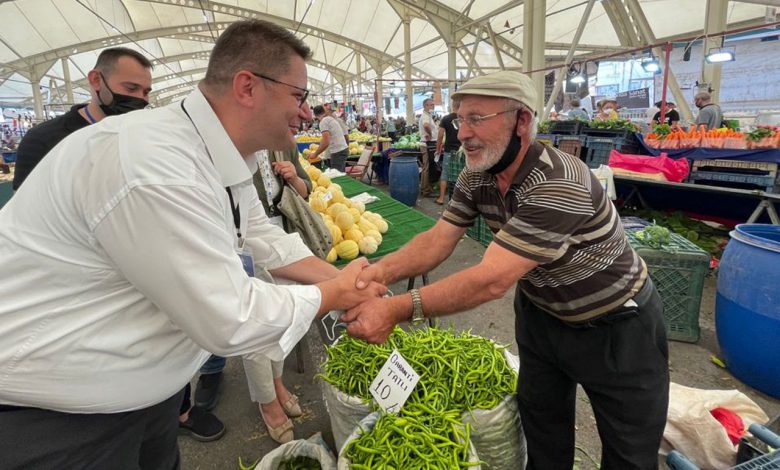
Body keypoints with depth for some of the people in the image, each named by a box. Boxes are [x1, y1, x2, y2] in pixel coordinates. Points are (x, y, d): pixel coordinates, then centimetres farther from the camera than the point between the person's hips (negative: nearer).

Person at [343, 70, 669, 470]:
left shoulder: (559, 186, -35)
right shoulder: (475, 177, -10)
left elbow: (492, 279, -40)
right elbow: (438, 239, -12)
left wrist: (398, 309, -44)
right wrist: (384, 269, -31)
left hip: (615, 327, -6)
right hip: (541, 313, 6)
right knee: (542, 438, 22)